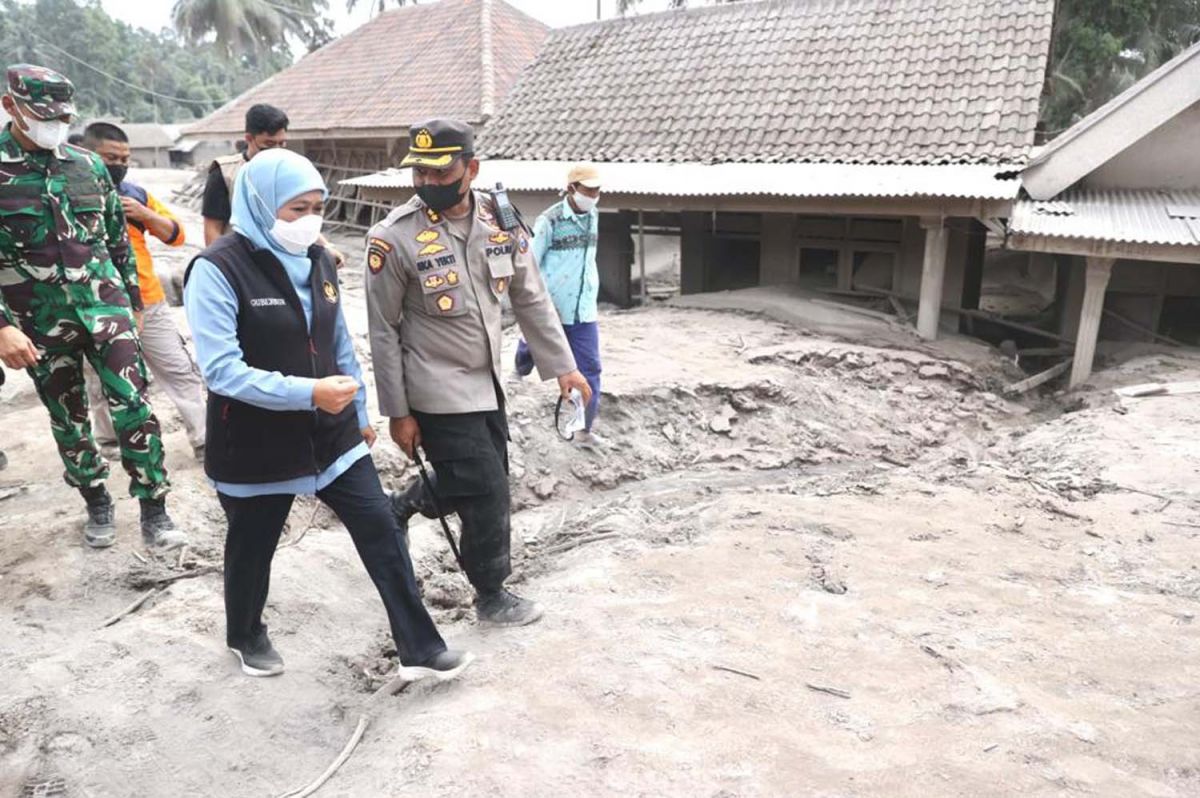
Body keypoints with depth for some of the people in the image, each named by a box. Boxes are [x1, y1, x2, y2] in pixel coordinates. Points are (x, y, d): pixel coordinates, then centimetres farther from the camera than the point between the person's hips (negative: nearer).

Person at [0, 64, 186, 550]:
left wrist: (132, 301, 15)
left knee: (133, 408, -6)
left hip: (105, 307, 1)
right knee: (68, 419, 11)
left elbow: (119, 238, 13)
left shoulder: (89, 166, 5)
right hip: (41, 323, -1)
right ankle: (98, 504, 29)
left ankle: (154, 512, 2)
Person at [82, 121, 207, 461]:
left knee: (181, 371, 4)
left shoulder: (135, 193, 7)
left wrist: (145, 214, -9)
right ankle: (110, 442, 33)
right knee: (104, 383, 12)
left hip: (149, 303, 3)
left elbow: (176, 235, 5)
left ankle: (205, 443, 11)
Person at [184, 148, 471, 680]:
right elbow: (221, 370, -25)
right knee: (252, 550, 17)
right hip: (256, 447, -5)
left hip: (331, 435, 5)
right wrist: (307, 393, -34)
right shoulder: (218, 270, -17)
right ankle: (246, 636, 46)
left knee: (381, 532, 1)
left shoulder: (317, 261, 3)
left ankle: (419, 649, 13)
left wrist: (359, 414, 16)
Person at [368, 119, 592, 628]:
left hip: (487, 381, 6)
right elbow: (384, 332, -11)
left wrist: (562, 366, 2)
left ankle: (398, 509, 46)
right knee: (487, 493, -1)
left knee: (483, 482, 20)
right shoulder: (395, 238, -17)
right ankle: (492, 596, 23)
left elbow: (530, 299, 5)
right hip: (439, 392, -6)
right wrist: (397, 412, -9)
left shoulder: (499, 219, -2)